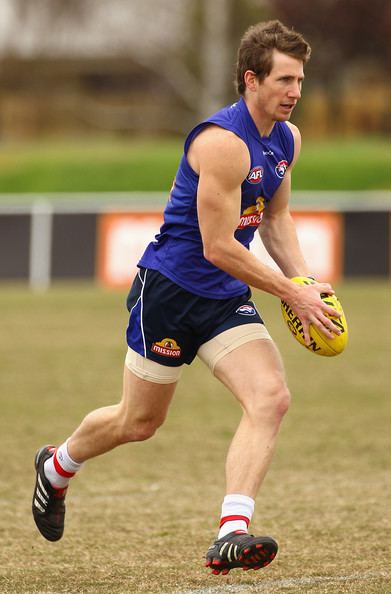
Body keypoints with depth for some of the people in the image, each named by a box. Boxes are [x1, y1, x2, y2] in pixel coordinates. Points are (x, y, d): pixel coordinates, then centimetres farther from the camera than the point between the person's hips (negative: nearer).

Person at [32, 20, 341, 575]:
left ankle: (231, 536, -24)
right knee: (138, 422, 8)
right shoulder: (223, 143, -24)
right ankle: (57, 466, 40)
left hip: (227, 299, 7)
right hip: (169, 290, -7)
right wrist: (291, 293, -18)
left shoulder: (287, 139, 4)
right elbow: (218, 247, -24)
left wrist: (305, 281, 5)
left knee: (271, 398, -17)